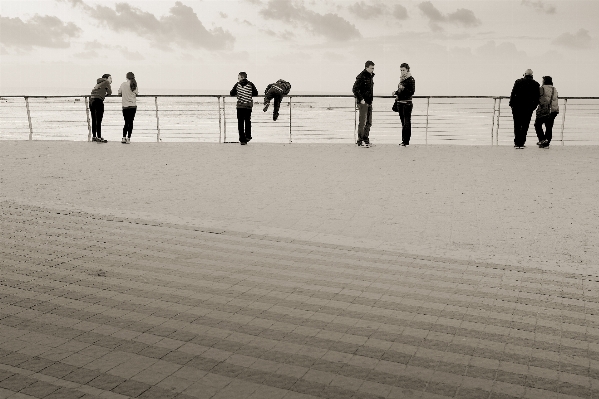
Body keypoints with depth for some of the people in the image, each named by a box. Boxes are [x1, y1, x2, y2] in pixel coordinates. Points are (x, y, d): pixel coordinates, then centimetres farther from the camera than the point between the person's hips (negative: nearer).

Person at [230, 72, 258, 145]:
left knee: (240, 123, 3)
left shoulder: (237, 84, 0)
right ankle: (248, 136, 25)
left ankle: (242, 139, -1)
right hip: (248, 106, 1)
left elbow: (232, 93, 4)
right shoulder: (250, 84, 1)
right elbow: (256, 93, 6)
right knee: (248, 121, 21)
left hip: (240, 106, -1)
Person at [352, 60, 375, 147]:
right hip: (363, 102, -8)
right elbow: (355, 89, -16)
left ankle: (366, 139, 19)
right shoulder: (361, 77, -12)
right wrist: (361, 99, -19)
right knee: (362, 122, -8)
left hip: (369, 103, 8)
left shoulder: (371, 76, 14)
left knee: (369, 122, 10)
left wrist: (371, 100, 15)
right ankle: (360, 141, -4)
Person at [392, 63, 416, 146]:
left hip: (407, 103, -8)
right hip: (400, 102, 8)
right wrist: (396, 92, 7)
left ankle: (406, 141, -5)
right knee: (403, 122, 11)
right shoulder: (401, 78, 13)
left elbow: (412, 92, -15)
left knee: (406, 122, -6)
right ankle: (404, 140, 17)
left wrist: (403, 89, -25)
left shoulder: (411, 79, -8)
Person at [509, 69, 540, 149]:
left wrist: (511, 104, 2)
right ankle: (521, 143, 5)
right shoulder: (536, 84, 4)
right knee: (525, 126, 7)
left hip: (517, 107, -1)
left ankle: (517, 143, 4)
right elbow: (537, 98, 3)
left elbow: (513, 94, -4)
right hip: (528, 108, 1)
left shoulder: (518, 81, -1)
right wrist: (533, 107, 12)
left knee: (517, 125, 8)